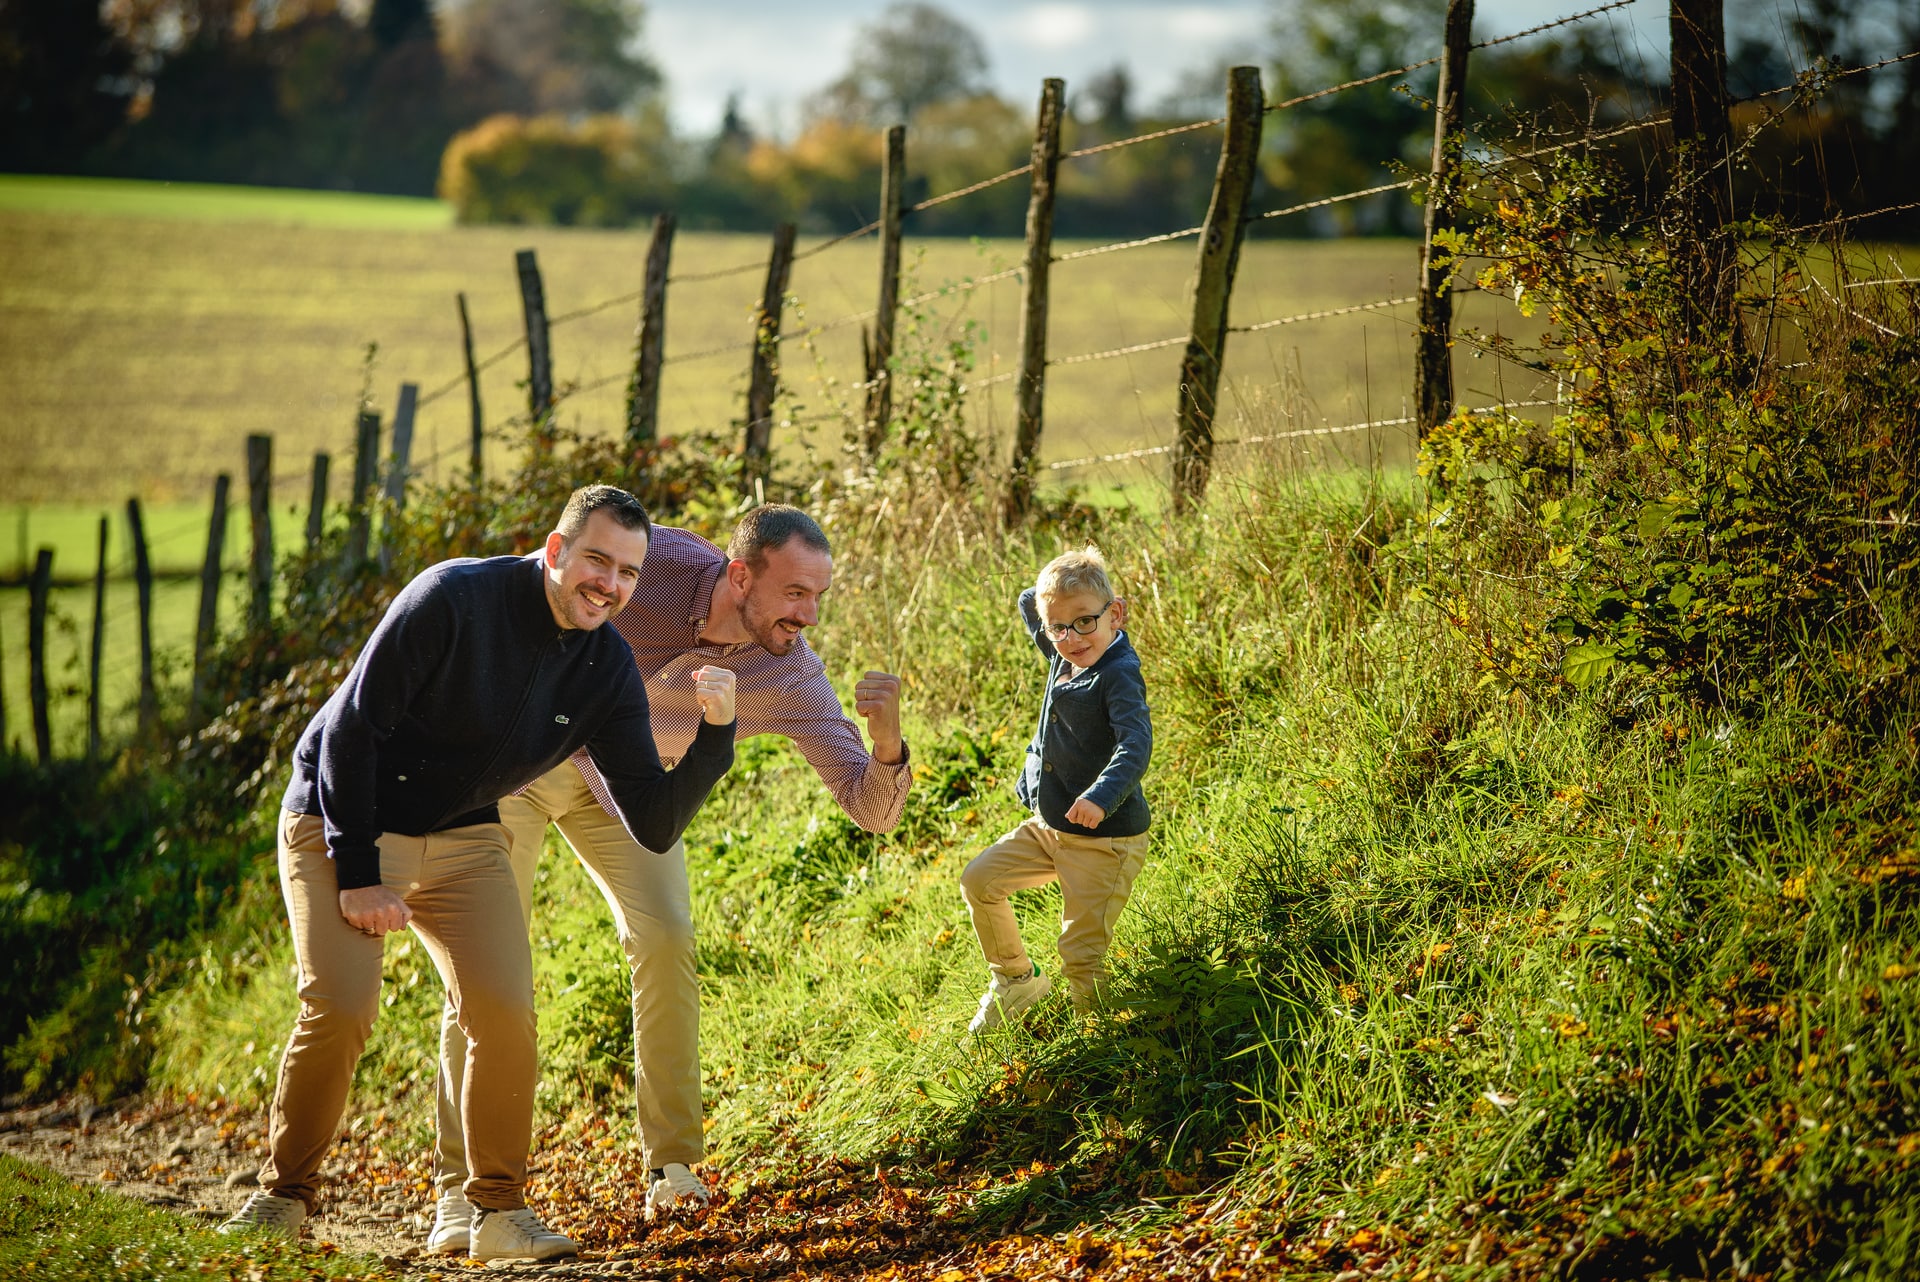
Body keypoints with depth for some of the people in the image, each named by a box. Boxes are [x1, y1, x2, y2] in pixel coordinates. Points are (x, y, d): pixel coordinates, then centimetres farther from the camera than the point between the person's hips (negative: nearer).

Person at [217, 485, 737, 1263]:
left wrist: (714, 734, -24)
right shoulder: (453, 600, -24)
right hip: (342, 825, -4)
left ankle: (501, 1212, 3)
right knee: (340, 1010, -19)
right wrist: (358, 874, -19)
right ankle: (282, 1196, 1)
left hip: (462, 841, 4)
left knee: (505, 1016, -12)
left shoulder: (607, 669, -8)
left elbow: (654, 826, -8)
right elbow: (351, 730, -20)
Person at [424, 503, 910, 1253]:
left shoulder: (791, 676, -24)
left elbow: (872, 810, -26)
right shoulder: (650, 559, -32)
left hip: (618, 783, 2)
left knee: (665, 940, -17)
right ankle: (460, 1187, -7)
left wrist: (886, 739, -47)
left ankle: (671, 1167, -3)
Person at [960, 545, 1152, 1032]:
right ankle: (1016, 979, 29)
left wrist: (1102, 796, -54)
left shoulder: (1118, 676, -22)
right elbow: (1029, 604, 23)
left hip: (1105, 839, -9)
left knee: (1081, 951, -5)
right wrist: (1052, 593, 3)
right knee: (979, 880, 11)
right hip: (1048, 827, 9)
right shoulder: (1063, 658, 4)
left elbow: (1136, 745, -38)